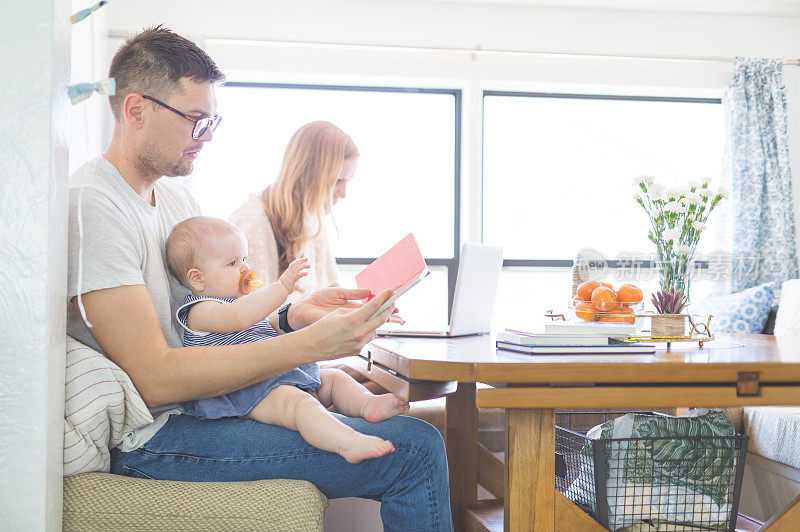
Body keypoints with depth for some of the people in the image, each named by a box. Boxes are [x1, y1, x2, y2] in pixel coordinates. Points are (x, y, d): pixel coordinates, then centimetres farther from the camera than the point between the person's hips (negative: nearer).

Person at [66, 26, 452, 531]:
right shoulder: (92, 204, -16)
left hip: (196, 397, 10)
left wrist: (294, 315, -5)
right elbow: (154, 378, -23)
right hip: (154, 434, -10)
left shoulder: (175, 196, 15)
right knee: (415, 449, -18)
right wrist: (309, 343, -26)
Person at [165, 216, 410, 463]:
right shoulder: (199, 311, -8)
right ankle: (350, 443, -57)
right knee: (299, 403, -35)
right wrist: (282, 287, -34)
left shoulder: (243, 300, 27)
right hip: (250, 392, -11)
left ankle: (368, 404, -25)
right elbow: (238, 318, -30)